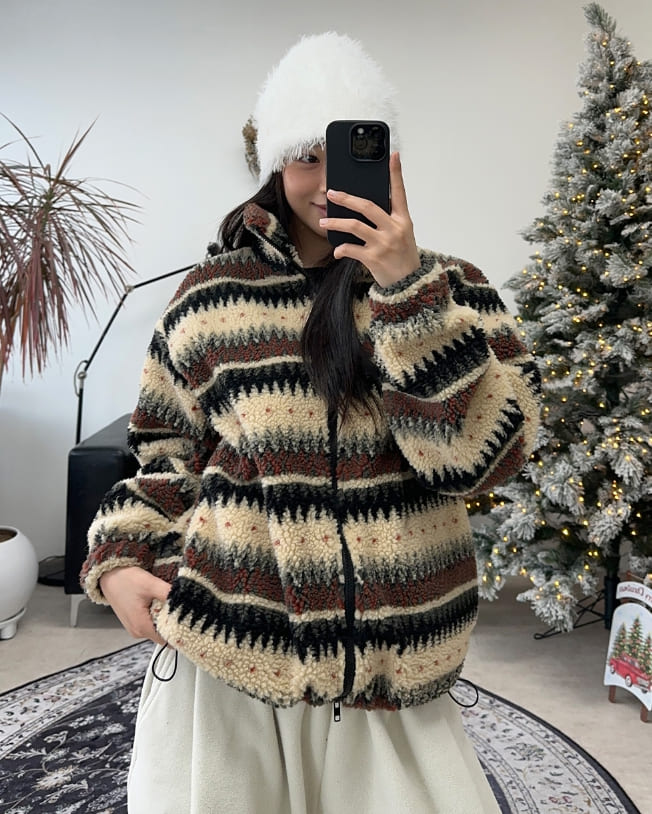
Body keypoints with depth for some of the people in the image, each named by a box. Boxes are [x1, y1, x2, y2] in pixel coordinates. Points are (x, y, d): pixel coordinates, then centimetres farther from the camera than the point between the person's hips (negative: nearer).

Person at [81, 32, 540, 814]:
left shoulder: (451, 290, 0)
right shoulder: (214, 293, 1)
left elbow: (481, 451, -13)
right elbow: (168, 450, 11)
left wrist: (407, 290, -19)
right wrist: (121, 558, -1)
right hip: (225, 649, 1)